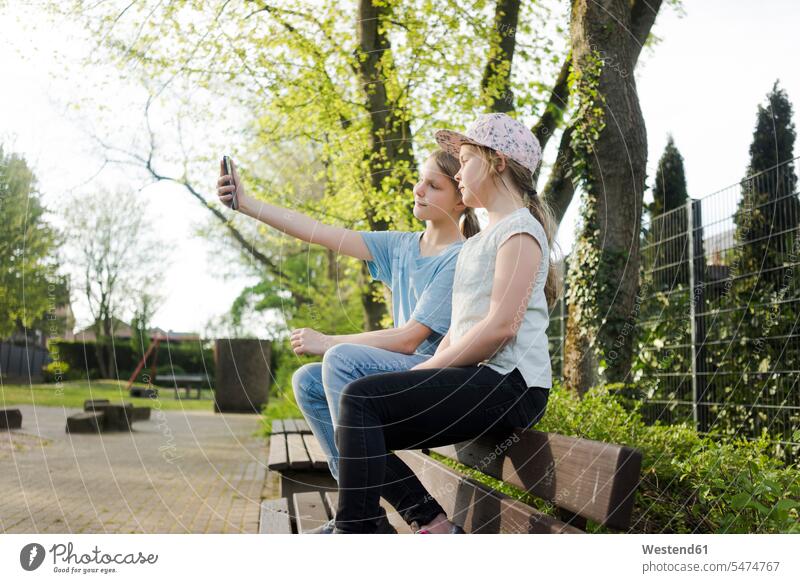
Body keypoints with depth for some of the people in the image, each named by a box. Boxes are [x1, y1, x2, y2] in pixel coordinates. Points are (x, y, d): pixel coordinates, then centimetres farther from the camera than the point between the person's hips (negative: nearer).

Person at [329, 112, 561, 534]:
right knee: (356, 427, 1)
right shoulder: (476, 243, 25)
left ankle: (352, 534, -22)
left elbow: (501, 327, -18)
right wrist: (429, 373, 5)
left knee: (360, 400, -23)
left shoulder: (520, 229, -7)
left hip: (509, 384, -10)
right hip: (477, 381, 10)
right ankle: (435, 526, -3)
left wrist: (426, 371, -13)